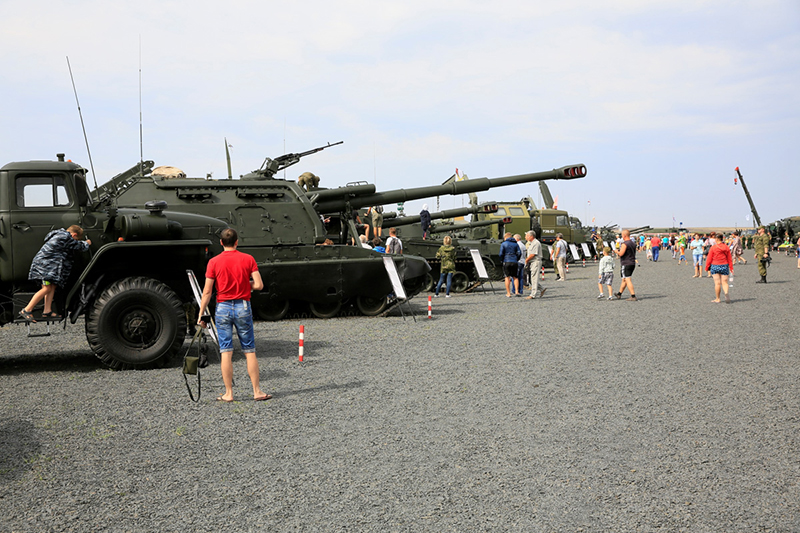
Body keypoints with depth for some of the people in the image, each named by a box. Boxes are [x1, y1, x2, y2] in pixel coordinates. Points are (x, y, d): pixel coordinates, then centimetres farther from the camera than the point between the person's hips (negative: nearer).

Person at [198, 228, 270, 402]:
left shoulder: (214, 262, -2)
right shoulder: (248, 259, -1)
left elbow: (207, 291, -4)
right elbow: (259, 285, -7)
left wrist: (201, 314, 3)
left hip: (223, 308, 0)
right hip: (243, 306, 0)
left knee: (226, 352, 3)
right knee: (249, 351, 6)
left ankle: (228, 393, 6)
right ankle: (257, 391, 8)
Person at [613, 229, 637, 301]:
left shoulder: (625, 244, -16)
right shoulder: (633, 244, 13)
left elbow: (621, 254, -24)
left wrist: (617, 251, -2)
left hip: (626, 264, -9)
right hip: (632, 263, 9)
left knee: (628, 280, -8)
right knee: (624, 279, 19)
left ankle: (633, 296, -13)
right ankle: (619, 294, 31)